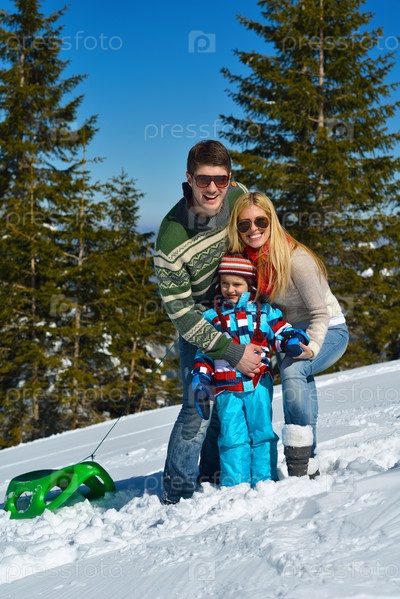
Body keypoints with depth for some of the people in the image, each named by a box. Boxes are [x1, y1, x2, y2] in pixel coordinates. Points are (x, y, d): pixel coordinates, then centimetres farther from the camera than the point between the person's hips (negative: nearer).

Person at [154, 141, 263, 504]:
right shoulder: (171, 240, -31)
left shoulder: (238, 197, -18)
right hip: (198, 322, -5)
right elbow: (182, 315, -25)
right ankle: (176, 494, 8)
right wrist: (233, 352, -28)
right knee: (199, 406, -9)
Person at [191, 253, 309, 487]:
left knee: (262, 431, 1)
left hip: (259, 384, 0)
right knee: (232, 436, -4)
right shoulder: (211, 317, 11)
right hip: (227, 388, 0)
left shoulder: (264, 312, 9)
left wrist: (292, 340, -16)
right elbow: (203, 353, 12)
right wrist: (200, 381, 2)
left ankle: (265, 481, 8)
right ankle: (235, 484, 1)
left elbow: (281, 331, 8)